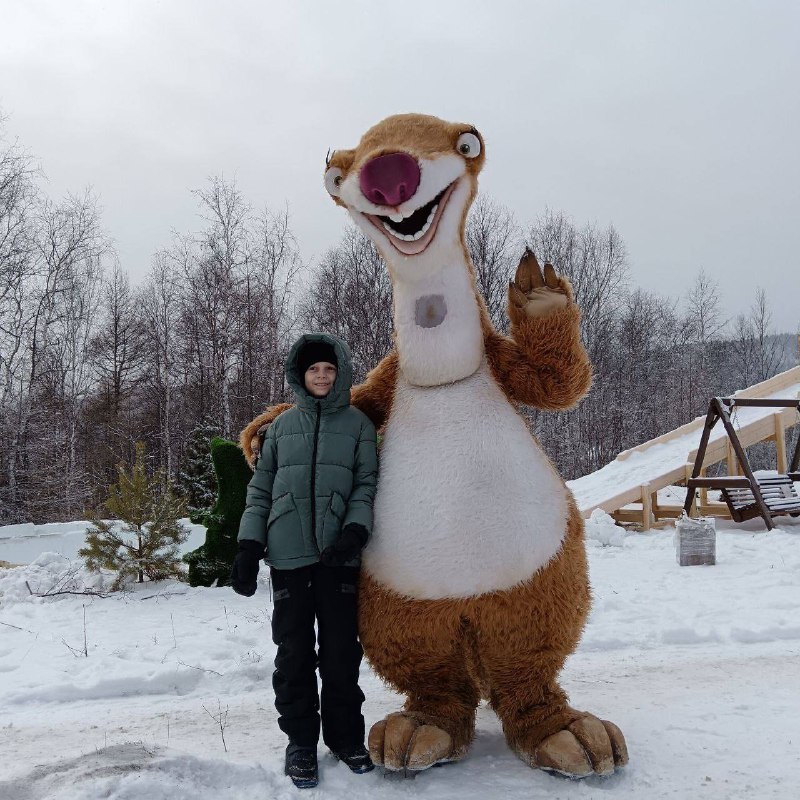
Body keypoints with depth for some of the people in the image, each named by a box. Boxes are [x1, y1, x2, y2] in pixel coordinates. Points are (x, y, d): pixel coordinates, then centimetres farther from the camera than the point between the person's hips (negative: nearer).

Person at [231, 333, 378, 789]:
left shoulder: (358, 423, 7)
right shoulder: (283, 425, 13)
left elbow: (367, 484, 3)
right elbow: (261, 490, 13)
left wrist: (356, 530, -13)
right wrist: (250, 545, 4)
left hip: (339, 555, -1)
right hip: (288, 555, 1)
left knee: (341, 651, 4)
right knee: (295, 652, 5)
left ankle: (346, 736, 21)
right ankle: (301, 741, 18)